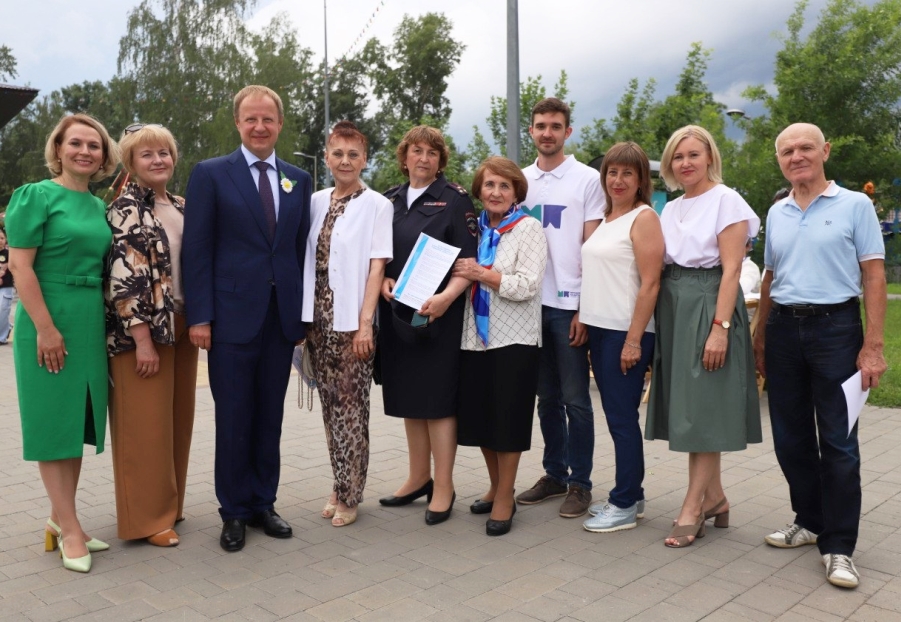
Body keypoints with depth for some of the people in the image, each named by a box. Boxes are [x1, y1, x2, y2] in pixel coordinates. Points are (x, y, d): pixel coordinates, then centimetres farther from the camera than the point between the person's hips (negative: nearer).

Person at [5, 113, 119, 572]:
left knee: (80, 421, 11)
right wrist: (46, 328, -18)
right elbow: (20, 265, -12)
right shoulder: (35, 195, -6)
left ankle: (60, 519, 24)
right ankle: (69, 528, 10)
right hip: (50, 324, -6)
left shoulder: (99, 206, 12)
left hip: (92, 325, 7)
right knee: (55, 421, 1)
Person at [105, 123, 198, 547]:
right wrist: (142, 338, -21)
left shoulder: (180, 207, 13)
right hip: (143, 329, -7)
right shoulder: (125, 209, -9)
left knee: (177, 418, 13)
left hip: (181, 326, 7)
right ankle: (147, 517, 12)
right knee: (146, 424, 0)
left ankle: (169, 504, 27)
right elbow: (123, 277, -16)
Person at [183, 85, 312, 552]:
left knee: (270, 417, 10)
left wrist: (302, 313, 7)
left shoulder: (298, 180, 12)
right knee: (234, 419, 5)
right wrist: (199, 316, -10)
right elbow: (197, 250, -4)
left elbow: (301, 250, 12)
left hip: (281, 317, 3)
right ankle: (234, 513, 19)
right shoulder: (210, 174, 1)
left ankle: (263, 504, 24)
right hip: (232, 315, -3)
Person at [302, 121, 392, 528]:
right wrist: (303, 317, 7)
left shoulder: (377, 205, -3)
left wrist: (365, 323, -13)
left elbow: (377, 266, -7)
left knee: (352, 405, 0)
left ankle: (349, 495, 12)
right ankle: (341, 484, 24)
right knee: (330, 403, 11)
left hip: (352, 321, -5)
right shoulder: (316, 202, 10)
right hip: (317, 317, 5)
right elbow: (306, 260, 12)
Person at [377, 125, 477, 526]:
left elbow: (469, 259, -9)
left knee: (437, 397, -2)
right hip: (398, 312, 6)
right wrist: (382, 281, -4)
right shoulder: (390, 200, 12)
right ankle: (418, 478, 26)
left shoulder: (454, 199, -3)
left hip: (439, 313, -5)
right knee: (408, 396, 12)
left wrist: (446, 297, -24)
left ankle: (443, 488, 9)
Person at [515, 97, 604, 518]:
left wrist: (586, 308, -10)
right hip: (530, 302, 4)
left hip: (569, 304, -4)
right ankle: (554, 474, 25)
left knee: (575, 400, 1)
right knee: (547, 397, 13)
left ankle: (580, 483, 13)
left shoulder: (587, 179, -1)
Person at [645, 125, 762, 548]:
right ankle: (713, 498, 22)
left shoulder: (725, 200, -6)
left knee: (702, 410, -3)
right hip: (673, 310, 7)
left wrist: (720, 328, -20)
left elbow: (731, 269, -13)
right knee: (689, 409, 10)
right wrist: (658, 321, 6)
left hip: (708, 306, -7)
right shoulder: (671, 209, 15)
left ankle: (692, 509, 4)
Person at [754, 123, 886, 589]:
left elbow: (874, 276, -5)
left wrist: (872, 346, -12)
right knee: (790, 437, 11)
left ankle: (838, 546, 7)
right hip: (783, 329, 5)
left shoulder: (855, 205, -2)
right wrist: (760, 339, 14)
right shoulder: (776, 213, 11)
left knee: (837, 441, -2)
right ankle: (810, 521, 28)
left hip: (835, 327, -5)